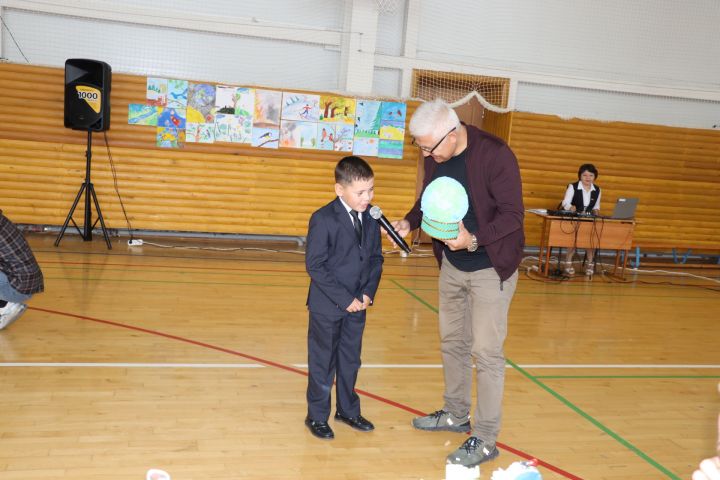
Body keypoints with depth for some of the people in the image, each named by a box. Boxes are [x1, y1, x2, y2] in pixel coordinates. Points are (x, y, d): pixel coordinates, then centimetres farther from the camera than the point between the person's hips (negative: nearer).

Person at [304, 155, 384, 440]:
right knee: (323, 363, 9)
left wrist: (368, 293, -7)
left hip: (358, 304, 5)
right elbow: (315, 266, -18)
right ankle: (317, 417, 25)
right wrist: (344, 299, -18)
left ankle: (347, 410, 35)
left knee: (350, 361, 18)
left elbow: (376, 257, 7)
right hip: (327, 306, -5)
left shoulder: (372, 218, 0)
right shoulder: (323, 220, -17)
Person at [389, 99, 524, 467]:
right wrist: (410, 221, -8)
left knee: (486, 352, -2)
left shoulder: (495, 156, -23)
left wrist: (474, 240, -35)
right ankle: (456, 414, 36)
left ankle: (485, 439, 11)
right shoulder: (436, 158, -3)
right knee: (452, 342, 17)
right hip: (451, 265, 7)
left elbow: (513, 215, -22)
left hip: (490, 268, -7)